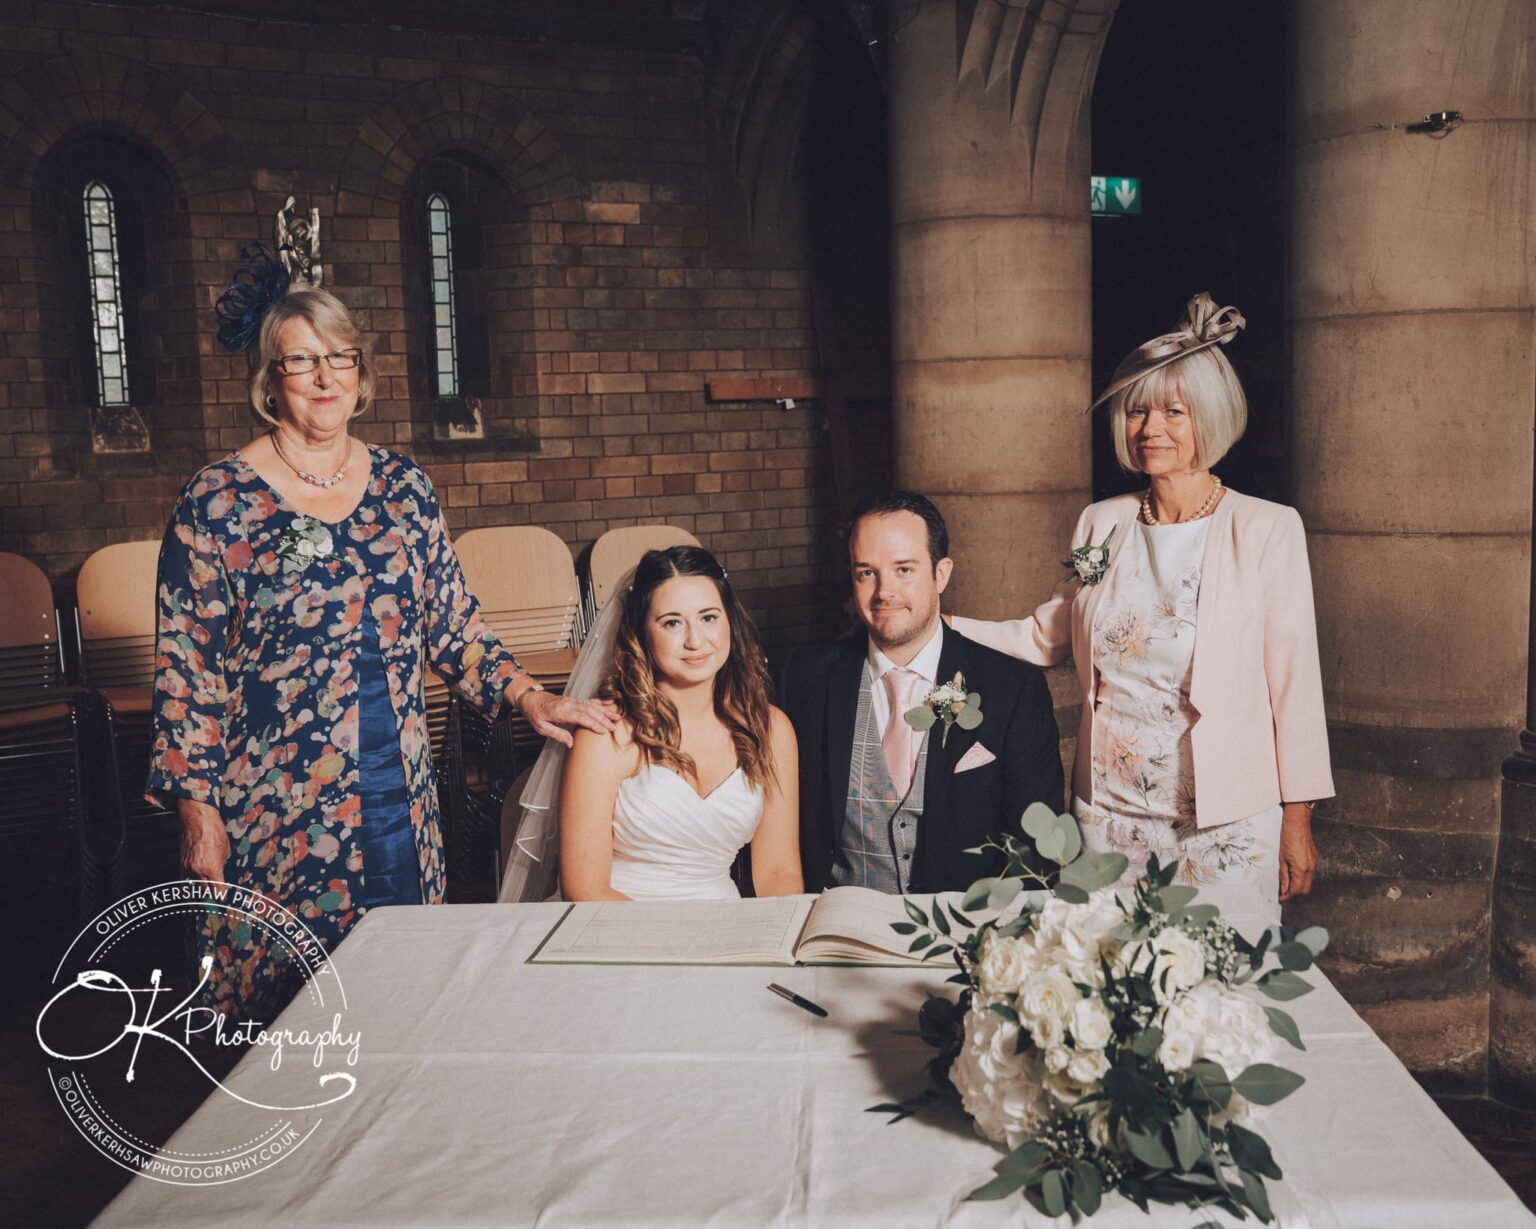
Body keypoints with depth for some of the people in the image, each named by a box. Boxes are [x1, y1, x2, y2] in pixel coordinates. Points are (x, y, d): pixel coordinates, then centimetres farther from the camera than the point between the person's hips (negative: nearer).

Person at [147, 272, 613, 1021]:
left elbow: (453, 623, 10)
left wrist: (528, 697, -1)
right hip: (275, 808, -3)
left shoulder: (403, 487, 6)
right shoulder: (217, 500, -6)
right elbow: (186, 665, -6)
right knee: (284, 1010, 6)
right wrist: (197, 806, -9)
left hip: (397, 800, 4)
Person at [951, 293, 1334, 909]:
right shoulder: (1101, 524, 5)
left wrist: (1297, 825, -5)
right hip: (1109, 813, 4)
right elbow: (1046, 636, 14)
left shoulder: (1268, 530, -7)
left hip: (1226, 827, -3)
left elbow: (1294, 685, -5)